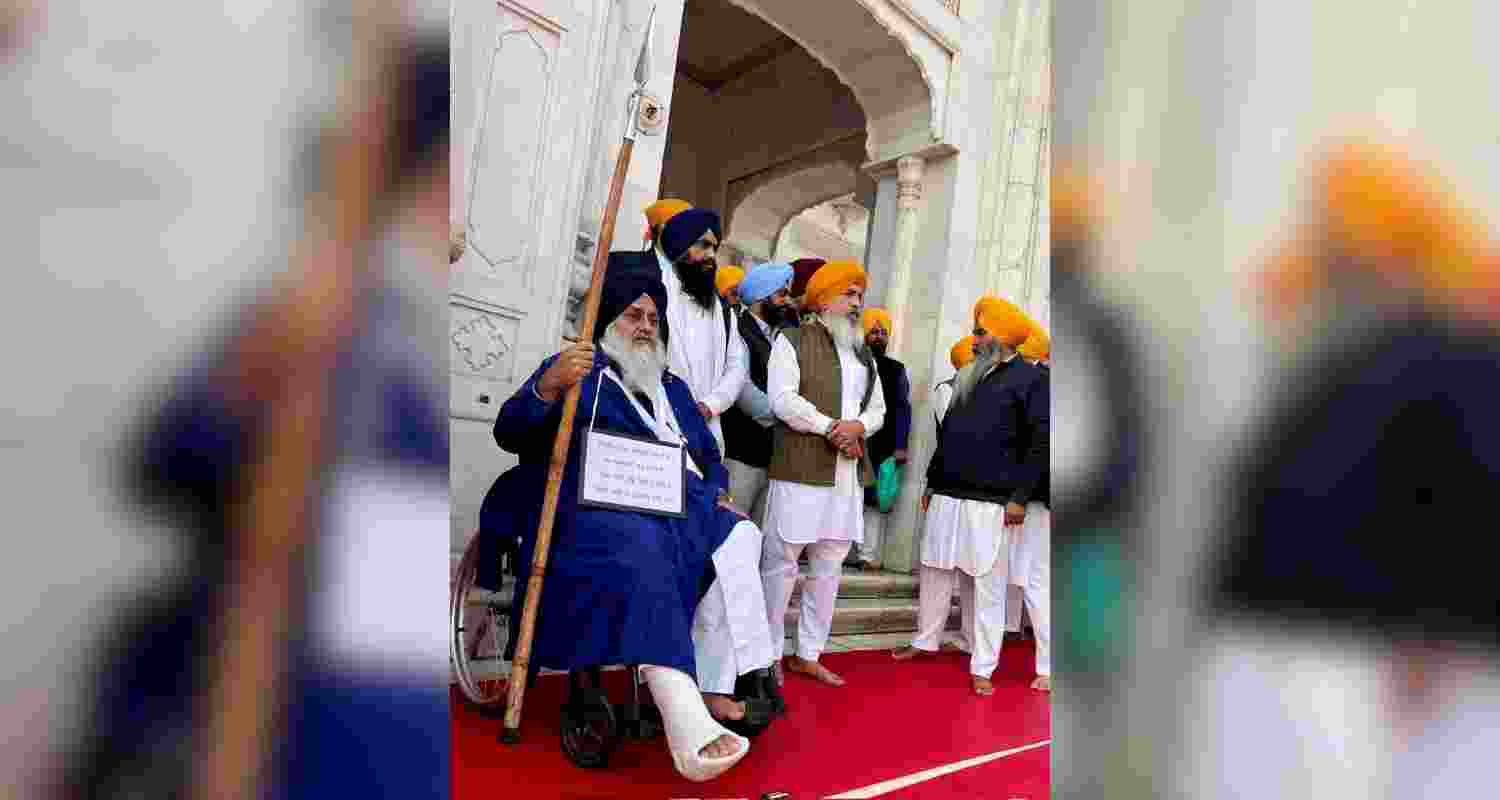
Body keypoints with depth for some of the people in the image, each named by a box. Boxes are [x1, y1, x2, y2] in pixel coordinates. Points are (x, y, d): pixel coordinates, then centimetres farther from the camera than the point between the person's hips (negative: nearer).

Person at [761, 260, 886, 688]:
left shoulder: (864, 354, 21)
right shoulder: (792, 340, 0)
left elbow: (878, 408, 17)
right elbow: (782, 400, -12)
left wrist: (857, 426, -6)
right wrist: (832, 428, -14)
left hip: (849, 475, 7)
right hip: (801, 470, -7)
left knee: (829, 567, 11)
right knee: (781, 563, -1)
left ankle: (809, 654, 23)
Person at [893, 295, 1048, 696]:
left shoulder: (1028, 379, -4)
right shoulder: (968, 375, 15)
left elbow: (1041, 441, -8)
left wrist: (1020, 497, -12)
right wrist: (931, 482, 17)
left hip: (991, 502, -6)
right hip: (947, 494, 6)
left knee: (987, 584, 1)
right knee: (934, 570, 13)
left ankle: (983, 667, 12)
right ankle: (925, 640, 30)